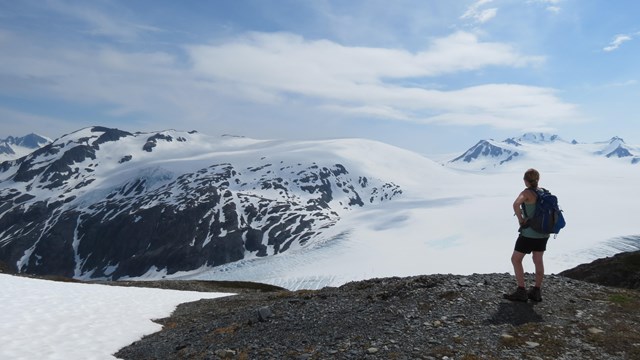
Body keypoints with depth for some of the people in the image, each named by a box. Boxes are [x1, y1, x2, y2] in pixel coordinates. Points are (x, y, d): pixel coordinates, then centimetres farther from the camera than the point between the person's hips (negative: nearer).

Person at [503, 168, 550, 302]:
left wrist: (520, 219, -21)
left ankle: (521, 292, 3)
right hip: (543, 232, 7)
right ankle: (537, 292, 23)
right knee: (538, 260, 16)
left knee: (515, 259, 3)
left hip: (529, 233, -7)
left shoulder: (527, 192, -16)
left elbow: (516, 204, -35)